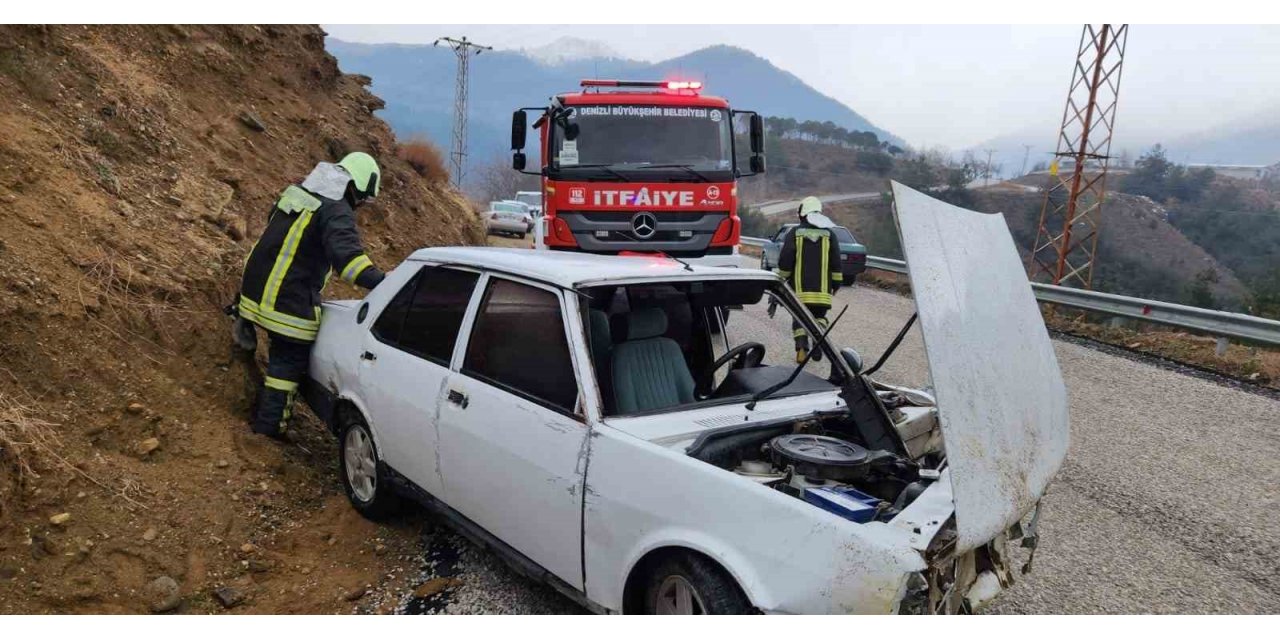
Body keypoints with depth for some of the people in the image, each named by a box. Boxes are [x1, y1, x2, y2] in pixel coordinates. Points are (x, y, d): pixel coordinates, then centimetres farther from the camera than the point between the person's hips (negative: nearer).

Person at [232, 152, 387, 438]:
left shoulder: (296, 193, 12)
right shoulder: (336, 212, -18)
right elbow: (346, 253, -37)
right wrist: (383, 283, -50)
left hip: (256, 290, 8)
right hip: (289, 305, -8)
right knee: (289, 364, 5)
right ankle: (268, 428, 12)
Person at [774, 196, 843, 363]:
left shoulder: (794, 233, -1)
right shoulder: (829, 235, 5)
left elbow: (785, 261, -4)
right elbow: (836, 262, 3)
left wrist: (782, 279, 7)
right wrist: (836, 284, 9)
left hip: (799, 288, -1)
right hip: (822, 288, 2)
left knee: (799, 318, 10)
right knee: (819, 316, 17)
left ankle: (802, 348, -6)